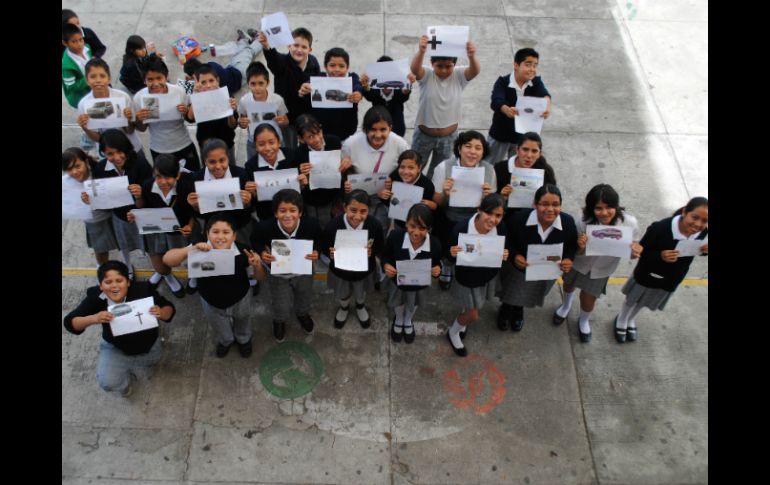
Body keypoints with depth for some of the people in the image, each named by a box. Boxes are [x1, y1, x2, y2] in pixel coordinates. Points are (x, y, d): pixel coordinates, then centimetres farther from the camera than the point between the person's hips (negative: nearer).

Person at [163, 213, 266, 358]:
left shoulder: (242, 251, -31)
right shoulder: (200, 251, -31)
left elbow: (260, 278, -18)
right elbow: (167, 260, -36)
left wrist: (257, 265, -41)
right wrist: (191, 249, -50)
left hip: (239, 300, 0)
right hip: (211, 303, 1)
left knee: (242, 326, 34)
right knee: (221, 331, 33)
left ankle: (244, 340, 69)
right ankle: (225, 341, 68)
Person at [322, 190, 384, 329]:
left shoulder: (375, 225, -30)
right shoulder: (332, 226, -33)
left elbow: (380, 247, -11)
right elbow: (324, 248, -14)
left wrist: (372, 251, -32)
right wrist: (330, 254, -35)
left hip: (364, 270, 1)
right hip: (340, 271, -1)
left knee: (361, 293, 34)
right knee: (343, 295, 31)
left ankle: (360, 307, 69)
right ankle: (344, 307, 67)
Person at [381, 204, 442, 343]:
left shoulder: (435, 244, -33)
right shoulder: (395, 236, -34)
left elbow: (437, 264, -13)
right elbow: (385, 255, -16)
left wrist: (437, 270, -35)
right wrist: (386, 265, -36)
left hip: (419, 284, 1)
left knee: (413, 304, 35)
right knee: (398, 302, 33)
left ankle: (408, 322, 70)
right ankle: (398, 321, 69)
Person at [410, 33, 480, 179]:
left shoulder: (459, 76, -12)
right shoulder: (426, 75, -16)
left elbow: (476, 71, -32)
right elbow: (414, 68, -38)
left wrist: (472, 56, -57)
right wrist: (421, 51, -61)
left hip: (448, 137, 1)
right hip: (424, 135, -1)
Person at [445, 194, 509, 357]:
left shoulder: (501, 228, -27)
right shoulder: (461, 228, -35)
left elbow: (505, 249, -8)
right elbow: (451, 257, -20)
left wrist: (505, 255, -31)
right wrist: (452, 253, -43)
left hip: (489, 276, 4)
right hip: (467, 278, -4)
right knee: (473, 316, 12)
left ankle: (462, 320, 68)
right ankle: (453, 333, 46)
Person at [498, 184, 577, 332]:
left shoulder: (568, 222, -29)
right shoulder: (520, 218, -34)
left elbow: (572, 245, -10)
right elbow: (508, 242, -17)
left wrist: (569, 259, -29)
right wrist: (515, 255, -36)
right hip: (518, 269, -2)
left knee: (530, 297, 34)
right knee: (511, 294, 30)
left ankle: (518, 310, 70)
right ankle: (506, 308, 68)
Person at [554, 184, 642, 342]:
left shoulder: (630, 223, -33)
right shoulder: (585, 223, -37)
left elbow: (632, 251, -16)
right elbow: (577, 253, -21)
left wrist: (635, 253, -39)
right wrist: (581, 247, -45)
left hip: (602, 269, 0)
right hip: (580, 263, 0)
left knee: (588, 299, 18)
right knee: (569, 284, 30)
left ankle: (584, 321, 56)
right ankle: (565, 306, 67)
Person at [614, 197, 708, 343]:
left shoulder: (704, 233, -24)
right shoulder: (660, 228, -37)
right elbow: (640, 251, -25)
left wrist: (705, 250, -24)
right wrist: (660, 256, -42)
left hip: (670, 280, 4)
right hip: (647, 276, -4)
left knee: (643, 302, 32)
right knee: (632, 300, 26)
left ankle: (631, 320, 62)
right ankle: (621, 321, 58)